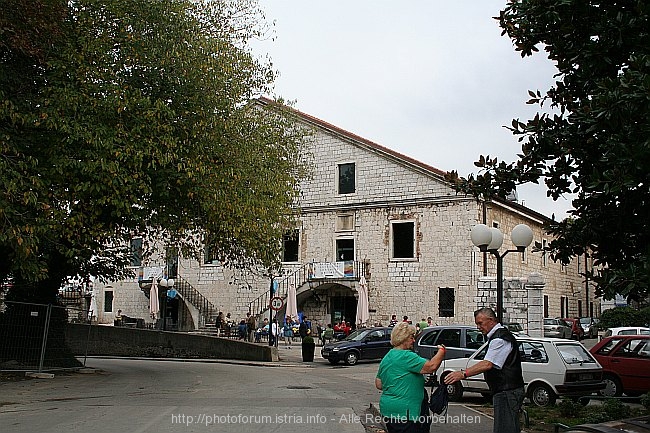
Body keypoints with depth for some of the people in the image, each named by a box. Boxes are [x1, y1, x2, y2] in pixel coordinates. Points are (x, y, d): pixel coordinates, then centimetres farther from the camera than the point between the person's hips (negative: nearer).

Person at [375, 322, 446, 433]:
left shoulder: (386, 358, 15)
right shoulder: (406, 357, -14)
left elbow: (378, 384, 21)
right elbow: (431, 366, -20)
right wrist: (442, 351, -4)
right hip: (403, 411, -10)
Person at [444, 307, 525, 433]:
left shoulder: (500, 338, -17)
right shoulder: (500, 335, 17)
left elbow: (487, 364, -28)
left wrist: (463, 374, -34)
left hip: (507, 393, -11)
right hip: (504, 391, 11)